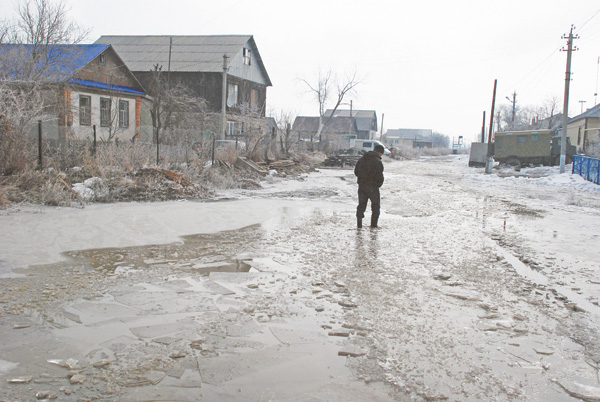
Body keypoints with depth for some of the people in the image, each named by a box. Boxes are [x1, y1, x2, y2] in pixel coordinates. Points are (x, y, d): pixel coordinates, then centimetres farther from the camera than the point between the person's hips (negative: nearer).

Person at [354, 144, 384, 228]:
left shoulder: (362, 159, 8)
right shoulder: (377, 161, -15)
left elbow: (356, 171, 14)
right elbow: (379, 176, -18)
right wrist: (379, 184, 1)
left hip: (361, 185, 6)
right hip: (372, 186, -6)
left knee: (361, 204, 11)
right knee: (376, 205, 8)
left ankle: (359, 223, 3)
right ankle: (373, 224, 8)